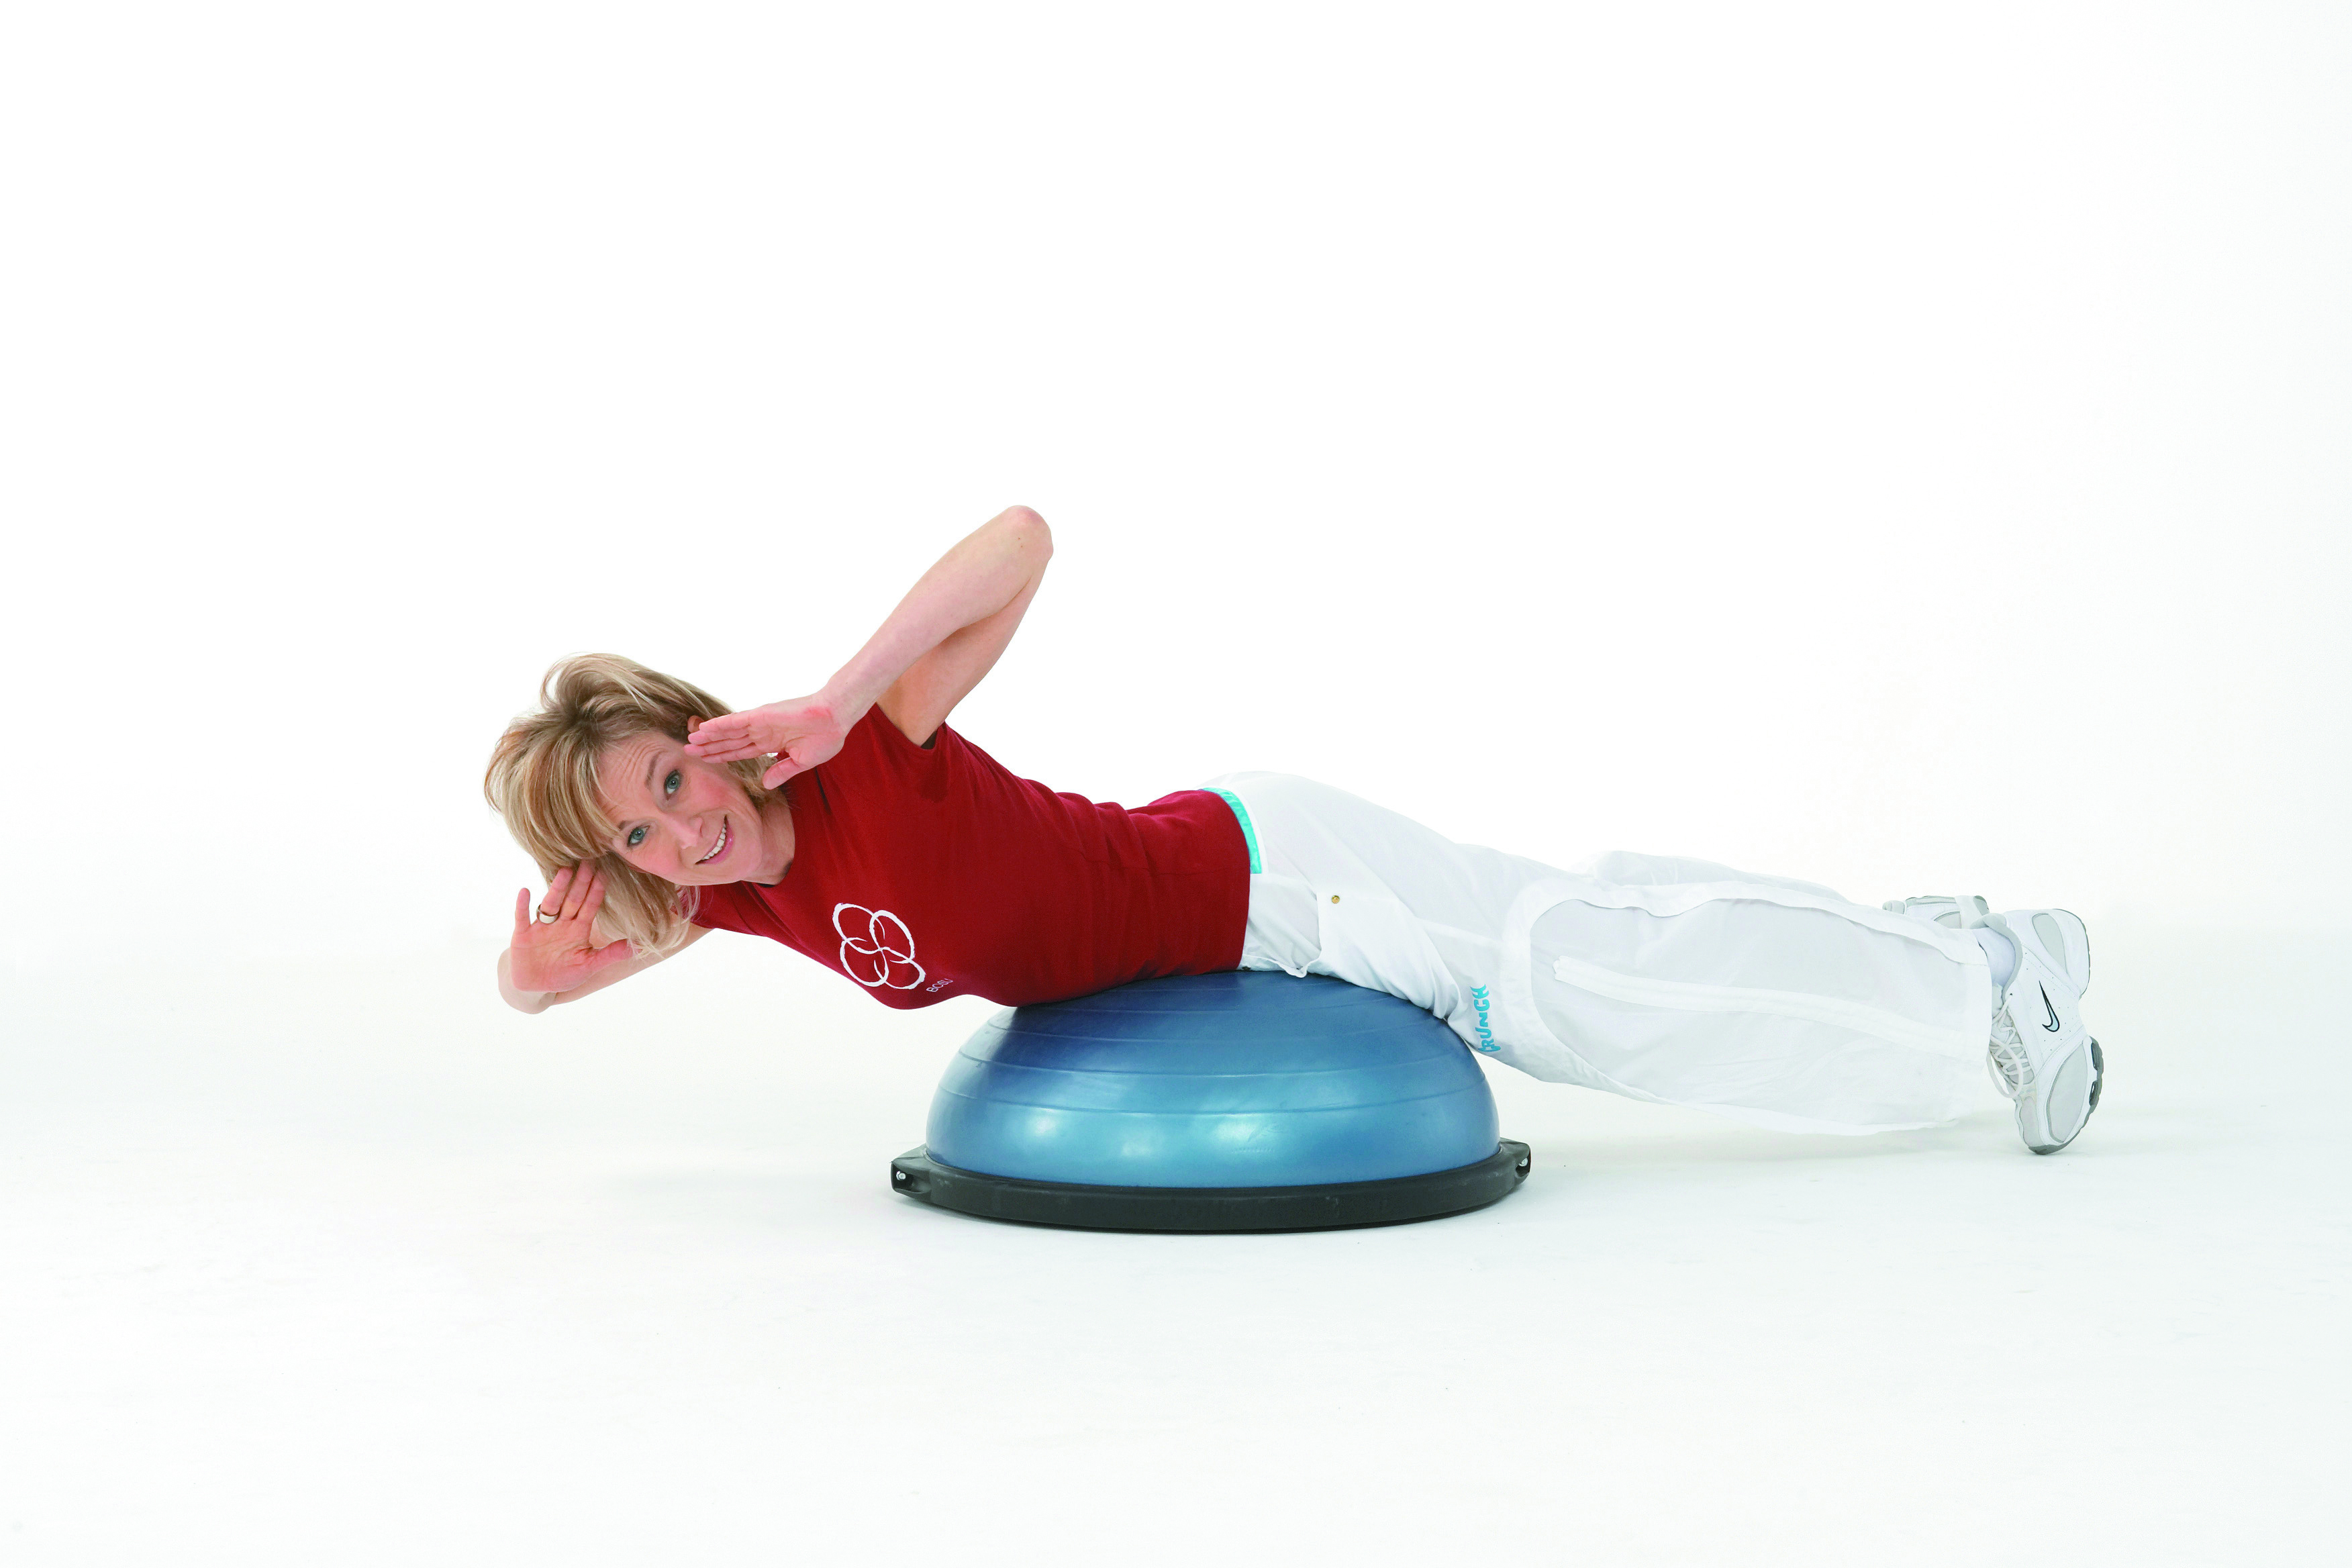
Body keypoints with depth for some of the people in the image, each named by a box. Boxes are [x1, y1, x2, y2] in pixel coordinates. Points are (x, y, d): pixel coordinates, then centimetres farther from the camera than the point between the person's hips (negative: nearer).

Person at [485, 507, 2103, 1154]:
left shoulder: (857, 770, -25)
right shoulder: (729, 885, -3)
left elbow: (1023, 534, -33)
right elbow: (530, 988, 9)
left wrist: (833, 704, -39)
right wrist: (551, 922, -15)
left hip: (1268, 873, -7)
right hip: (1237, 916, 7)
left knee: (1583, 973, -5)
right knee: (1562, 928, 16)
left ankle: (1989, 984, 13)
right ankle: (1927, 940, 32)